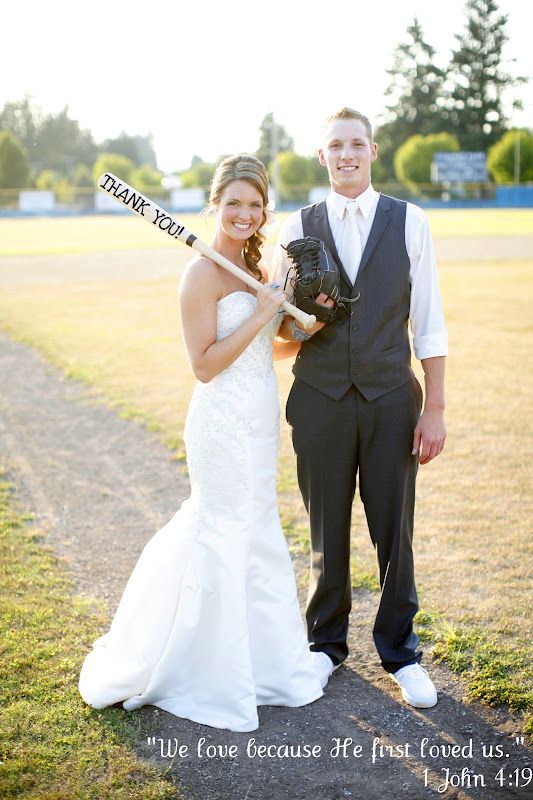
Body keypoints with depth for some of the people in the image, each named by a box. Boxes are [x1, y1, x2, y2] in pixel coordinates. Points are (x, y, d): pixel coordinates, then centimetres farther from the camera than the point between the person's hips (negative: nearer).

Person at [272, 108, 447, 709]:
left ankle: (400, 652, 27)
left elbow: (428, 323, 0)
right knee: (327, 532, 12)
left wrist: (435, 409, -3)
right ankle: (327, 642, 32)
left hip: (390, 398, -1)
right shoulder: (298, 228, 4)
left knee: (395, 532, 8)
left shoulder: (409, 222, 1)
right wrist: (301, 322, -16)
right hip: (320, 400, 1)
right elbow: (279, 323, 8)